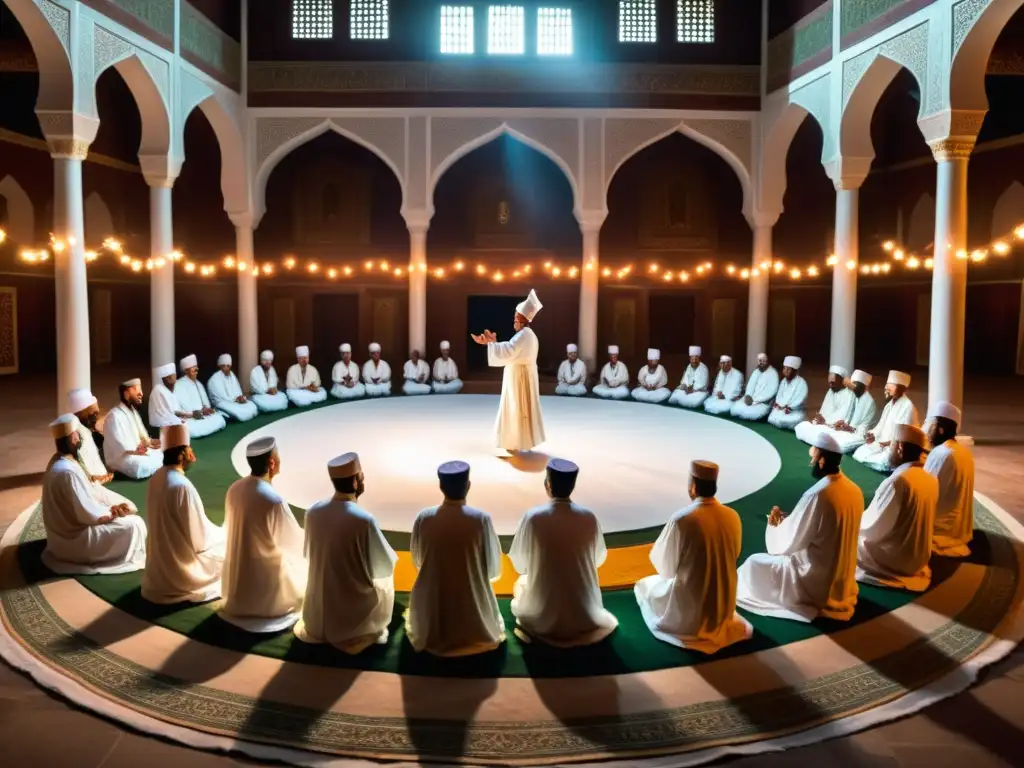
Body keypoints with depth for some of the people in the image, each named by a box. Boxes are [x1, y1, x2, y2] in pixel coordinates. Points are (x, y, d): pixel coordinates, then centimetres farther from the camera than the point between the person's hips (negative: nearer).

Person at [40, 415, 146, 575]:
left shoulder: (60, 462, 2)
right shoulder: (68, 472, -29)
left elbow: (91, 489, 9)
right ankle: (135, 558, 9)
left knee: (128, 509, 15)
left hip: (66, 529, 10)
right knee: (133, 525, -13)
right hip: (73, 539, -10)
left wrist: (116, 505, -3)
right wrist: (114, 512, -10)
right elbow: (90, 514, -27)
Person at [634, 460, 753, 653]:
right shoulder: (732, 516, -7)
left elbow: (666, 567, -11)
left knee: (644, 586, 21)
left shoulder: (681, 520, -23)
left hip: (687, 616, -6)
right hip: (724, 607, 7)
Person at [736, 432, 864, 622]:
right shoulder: (854, 490, -1)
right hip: (842, 579, 8)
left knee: (754, 564, 5)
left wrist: (776, 525, 4)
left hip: (817, 581, -8)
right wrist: (788, 520, 11)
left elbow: (788, 543, -16)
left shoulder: (816, 495, -25)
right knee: (786, 555, 28)